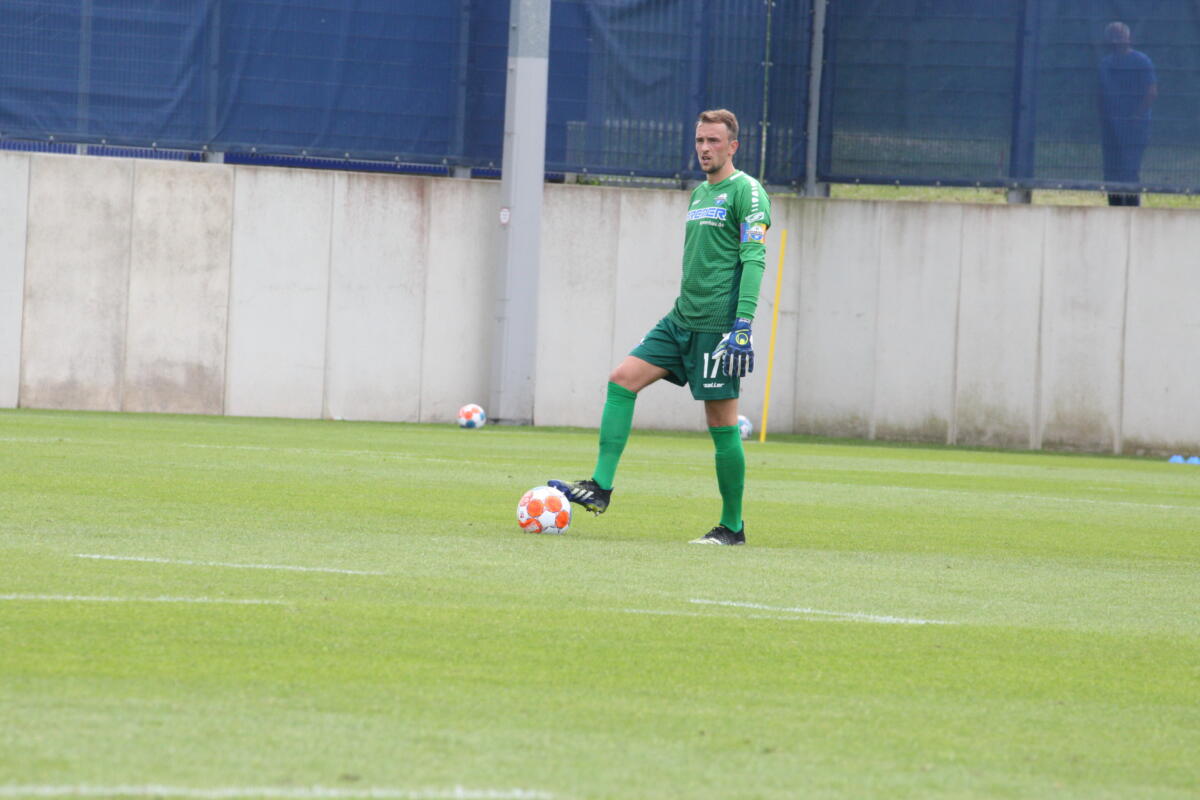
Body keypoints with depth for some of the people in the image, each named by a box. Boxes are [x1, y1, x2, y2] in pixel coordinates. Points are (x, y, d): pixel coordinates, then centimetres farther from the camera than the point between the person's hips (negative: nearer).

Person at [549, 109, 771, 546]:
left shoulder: (747, 192, -8)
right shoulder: (699, 193, 19)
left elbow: (753, 260, -16)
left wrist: (743, 325, -23)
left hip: (718, 324, -8)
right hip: (682, 319, 8)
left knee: (721, 422, -4)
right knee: (622, 380, -4)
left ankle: (732, 526, 5)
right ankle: (600, 488, -7)